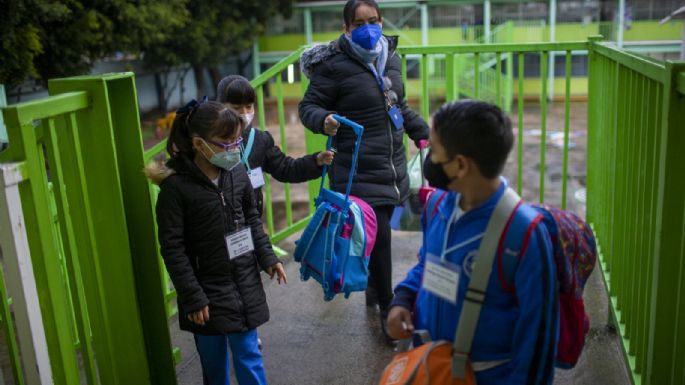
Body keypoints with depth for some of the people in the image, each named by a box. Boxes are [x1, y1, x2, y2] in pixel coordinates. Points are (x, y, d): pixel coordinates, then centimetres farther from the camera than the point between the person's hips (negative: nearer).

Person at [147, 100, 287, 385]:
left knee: (248, 354, 9)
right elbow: (172, 248, -14)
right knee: (213, 361, 12)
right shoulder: (176, 186, -16)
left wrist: (267, 257, 5)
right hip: (207, 289, -3)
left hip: (244, 283, 3)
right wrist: (192, 297, -14)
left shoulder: (237, 173, -2)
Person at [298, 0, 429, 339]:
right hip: (359, 172, -6)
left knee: (380, 232, 16)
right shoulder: (334, 65, -11)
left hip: (393, 167, 7)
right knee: (379, 236, -6)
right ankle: (387, 310, 12)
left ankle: (374, 289, 39)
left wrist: (423, 133, 21)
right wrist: (324, 120, -27)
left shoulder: (389, 58, 10)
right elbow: (308, 106, -7)